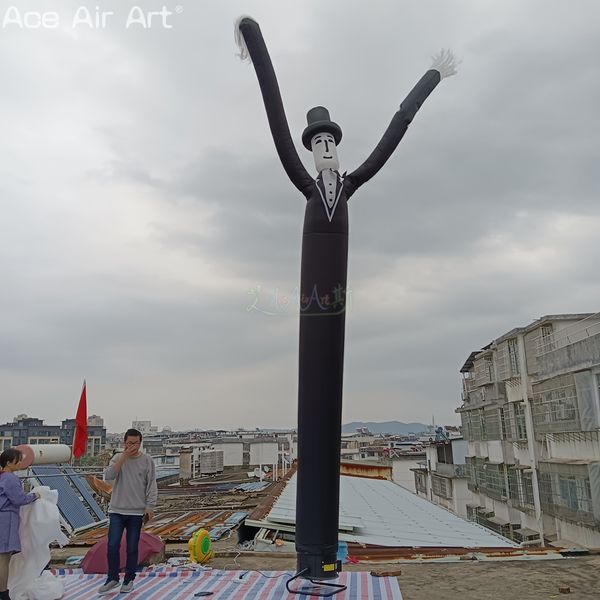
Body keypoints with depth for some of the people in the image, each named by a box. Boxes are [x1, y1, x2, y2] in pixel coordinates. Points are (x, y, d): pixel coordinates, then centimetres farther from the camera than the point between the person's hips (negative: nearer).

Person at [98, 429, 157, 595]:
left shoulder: (147, 460, -3)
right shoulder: (117, 458, 1)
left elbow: (151, 485, -1)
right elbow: (108, 476, -16)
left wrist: (150, 507, -8)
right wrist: (124, 457, -19)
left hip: (137, 512, -1)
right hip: (117, 510, 1)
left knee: (132, 548, 7)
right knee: (113, 546, 0)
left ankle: (129, 580, 22)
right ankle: (112, 579, 19)